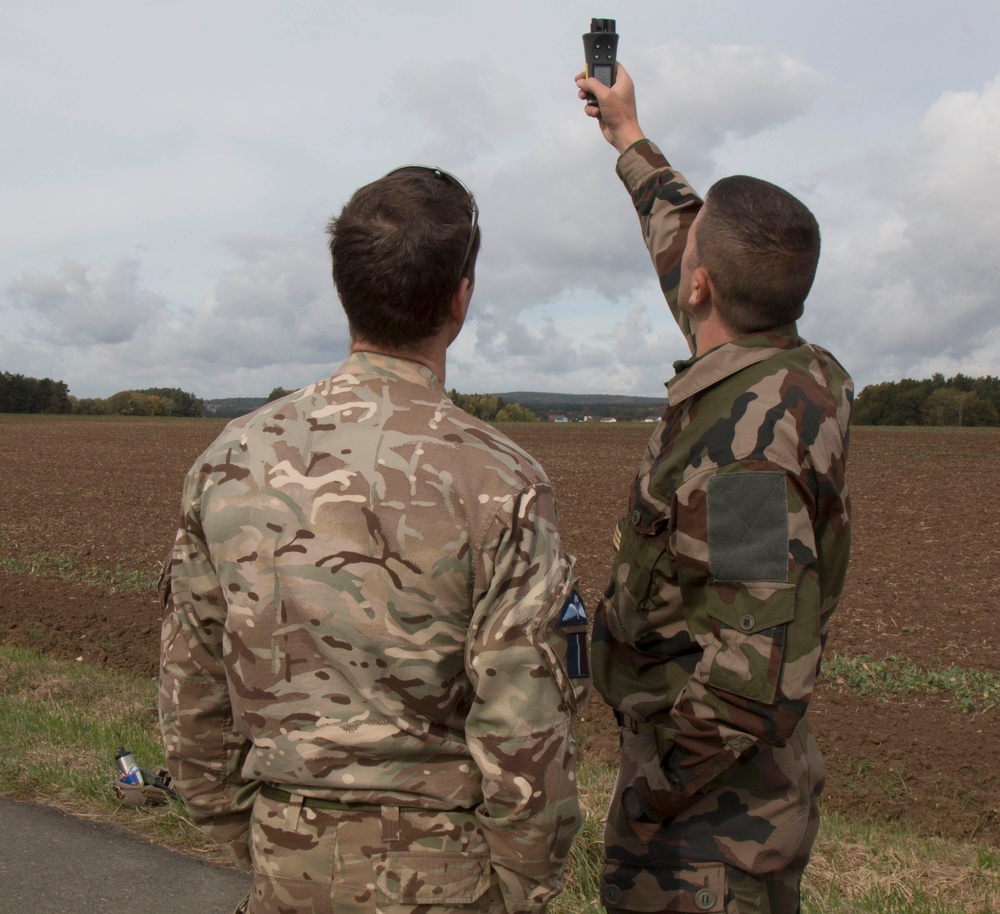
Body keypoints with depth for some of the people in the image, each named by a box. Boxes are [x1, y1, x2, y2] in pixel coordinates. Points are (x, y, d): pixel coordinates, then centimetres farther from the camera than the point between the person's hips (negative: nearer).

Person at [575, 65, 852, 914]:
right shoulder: (798, 379, 1)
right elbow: (680, 244, 18)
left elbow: (757, 679, -32)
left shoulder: (741, 448, -29)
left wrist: (649, 798, -19)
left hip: (711, 815, -9)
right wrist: (628, 138, 29)